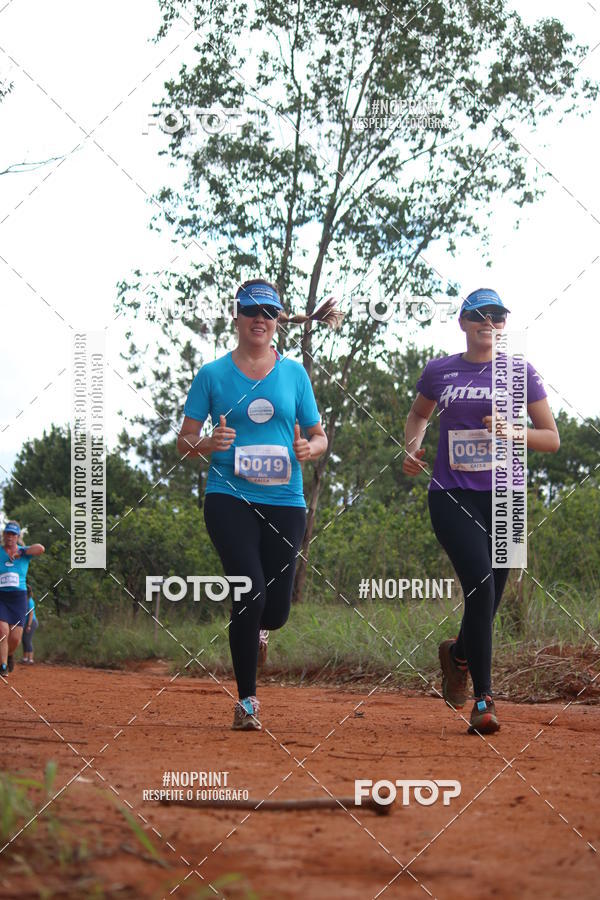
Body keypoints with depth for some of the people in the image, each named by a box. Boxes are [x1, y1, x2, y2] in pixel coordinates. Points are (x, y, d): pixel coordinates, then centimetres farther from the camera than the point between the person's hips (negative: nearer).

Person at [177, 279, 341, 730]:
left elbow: (320, 436, 14)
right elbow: (185, 441, 6)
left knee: (277, 608, 0)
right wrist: (208, 443, -17)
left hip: (284, 502, 2)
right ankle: (247, 699, -4)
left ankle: (255, 628, 41)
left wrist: (309, 448, -9)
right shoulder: (212, 375, 5)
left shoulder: (294, 373, 11)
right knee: (251, 591, -19)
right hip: (229, 498, -2)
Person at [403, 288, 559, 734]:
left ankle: (458, 654, 39)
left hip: (502, 497, 1)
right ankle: (483, 698, -15)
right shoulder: (439, 372, 9)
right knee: (480, 583, -21)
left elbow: (552, 439, 7)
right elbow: (418, 415, 27)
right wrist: (413, 447, 6)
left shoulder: (520, 372, 5)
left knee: (487, 601, 3)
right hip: (451, 495, -1)